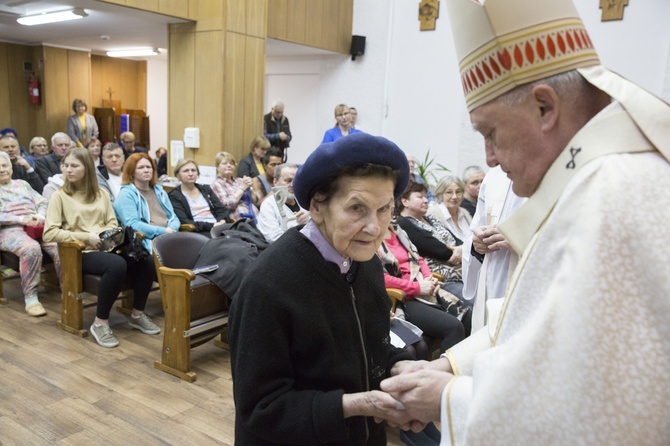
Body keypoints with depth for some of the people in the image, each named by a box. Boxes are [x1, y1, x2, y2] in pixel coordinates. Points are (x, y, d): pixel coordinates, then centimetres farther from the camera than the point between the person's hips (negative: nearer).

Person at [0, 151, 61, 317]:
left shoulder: (22, 184, 27)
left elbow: (42, 202, 17)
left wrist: (40, 216, -5)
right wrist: (22, 219, -15)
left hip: (37, 226, 4)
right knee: (31, 248, -38)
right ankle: (30, 298, -28)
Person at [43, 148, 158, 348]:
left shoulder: (101, 193, 16)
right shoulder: (60, 196, 2)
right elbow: (49, 233, -7)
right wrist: (87, 237, -14)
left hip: (106, 247, 5)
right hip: (80, 252, -5)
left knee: (146, 261, -23)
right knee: (117, 265, -37)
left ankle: (137, 314, -1)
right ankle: (100, 322, -20)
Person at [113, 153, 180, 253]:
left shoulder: (159, 191, 24)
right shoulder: (126, 194, 4)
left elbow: (173, 217, 19)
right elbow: (132, 225, -8)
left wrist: (171, 229, -5)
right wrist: (163, 231, -13)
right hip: (148, 241, -5)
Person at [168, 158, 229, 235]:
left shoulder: (206, 189, 22)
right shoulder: (174, 196, 7)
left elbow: (222, 210, 15)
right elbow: (184, 222, -5)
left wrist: (222, 222, -9)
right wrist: (211, 226, -15)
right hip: (198, 232, -5)